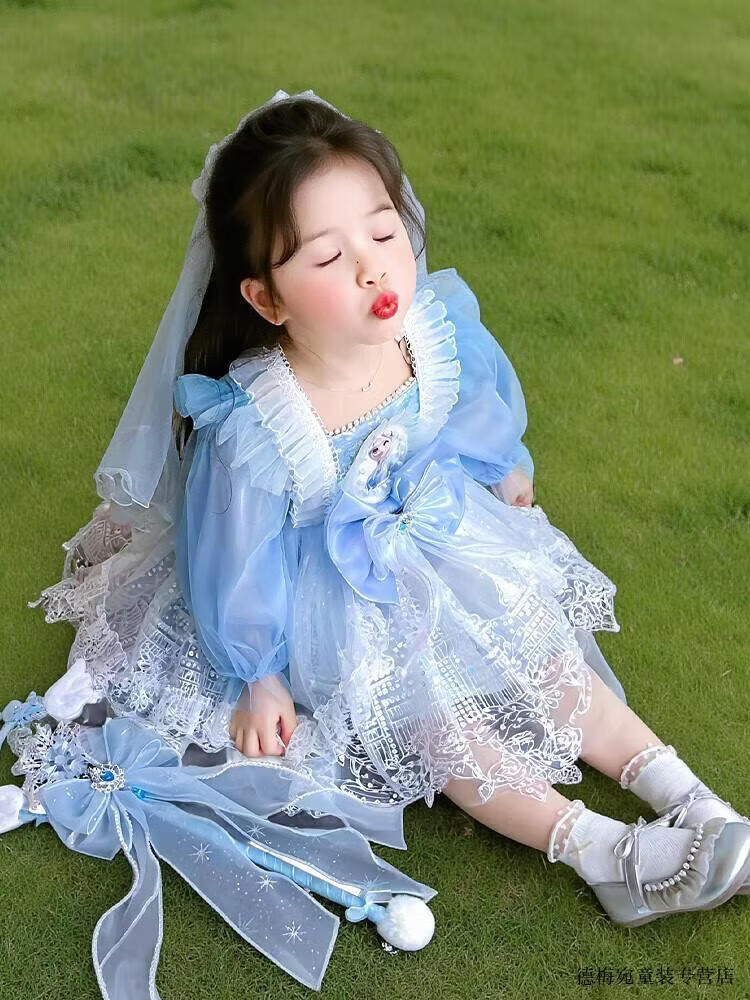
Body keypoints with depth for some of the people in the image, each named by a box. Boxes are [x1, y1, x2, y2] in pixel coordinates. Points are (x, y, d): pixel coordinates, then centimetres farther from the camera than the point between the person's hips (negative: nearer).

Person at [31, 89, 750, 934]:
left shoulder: (440, 329, -23)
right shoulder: (252, 433, -37)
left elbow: (479, 406, 3)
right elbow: (239, 567, -20)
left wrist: (506, 470, 22)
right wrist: (256, 676, -9)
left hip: (441, 532, 5)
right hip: (339, 606, -5)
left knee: (544, 652, 7)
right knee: (429, 719, -7)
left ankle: (680, 790, 16)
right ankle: (599, 850, 1)